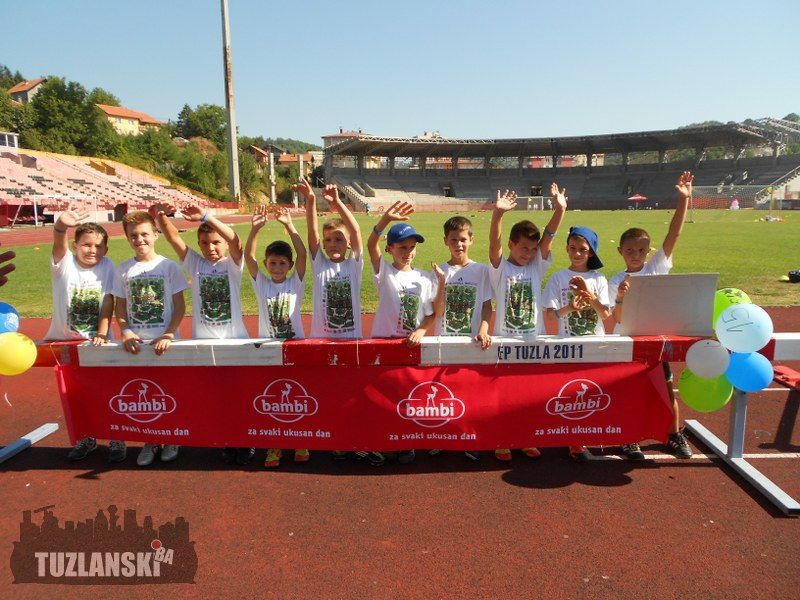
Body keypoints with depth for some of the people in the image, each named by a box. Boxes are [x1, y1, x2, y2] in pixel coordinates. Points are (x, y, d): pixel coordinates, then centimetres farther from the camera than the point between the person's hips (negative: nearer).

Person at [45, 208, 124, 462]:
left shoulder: (107, 267, -6)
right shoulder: (64, 263, -9)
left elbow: (108, 302, -8)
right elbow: (59, 245, -31)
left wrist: (102, 334, -15)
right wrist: (60, 227, -53)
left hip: (96, 341, -1)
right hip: (65, 341, 1)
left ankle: (115, 439, 20)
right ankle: (86, 438, 32)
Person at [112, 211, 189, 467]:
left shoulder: (169, 266, -4)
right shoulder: (123, 270, 4)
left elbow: (180, 306, -3)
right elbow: (120, 307, 9)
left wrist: (168, 334, -13)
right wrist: (126, 332, -7)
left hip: (165, 341, -2)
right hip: (136, 342, 3)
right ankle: (149, 441, 25)